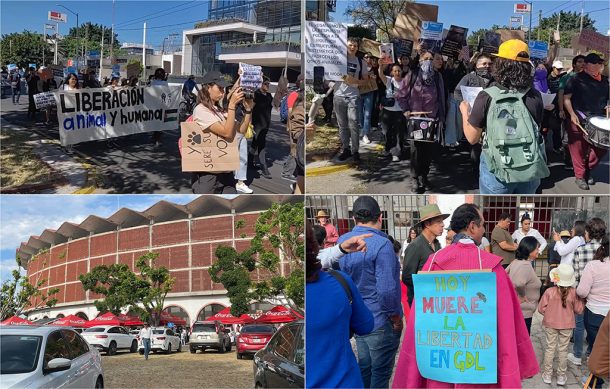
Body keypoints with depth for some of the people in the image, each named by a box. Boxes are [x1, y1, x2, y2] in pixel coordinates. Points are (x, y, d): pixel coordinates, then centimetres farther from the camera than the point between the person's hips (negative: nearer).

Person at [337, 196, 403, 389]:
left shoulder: (342, 241, 2)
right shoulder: (381, 244, -20)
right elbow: (386, 289, -24)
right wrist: (395, 317, -10)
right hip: (380, 321, -7)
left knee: (364, 367, 20)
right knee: (381, 373, 6)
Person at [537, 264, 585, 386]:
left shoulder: (549, 291, -17)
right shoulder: (573, 293, -15)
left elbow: (541, 308, -10)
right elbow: (579, 310, -4)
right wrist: (581, 301, 14)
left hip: (550, 324, 0)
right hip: (567, 325, 0)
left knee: (550, 348, 11)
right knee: (563, 350, 11)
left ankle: (548, 375, 18)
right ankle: (561, 376, 19)